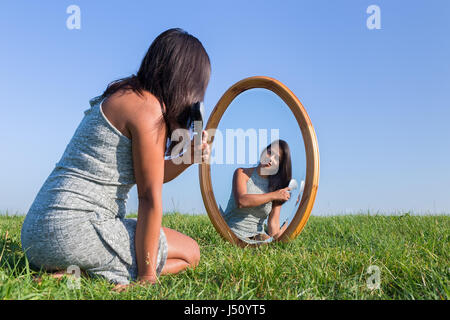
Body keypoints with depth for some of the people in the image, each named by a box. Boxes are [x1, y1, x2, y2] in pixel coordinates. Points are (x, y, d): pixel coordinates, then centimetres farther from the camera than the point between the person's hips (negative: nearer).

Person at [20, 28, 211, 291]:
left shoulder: (124, 96, 17)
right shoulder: (148, 107, -12)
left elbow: (147, 177, 18)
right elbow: (150, 197, -13)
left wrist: (188, 157, 3)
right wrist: (145, 275, -11)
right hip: (75, 229, -10)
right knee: (190, 252, 4)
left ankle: (74, 269, 7)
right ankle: (81, 273, -10)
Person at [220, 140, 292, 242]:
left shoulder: (276, 186, 6)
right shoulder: (242, 173, 0)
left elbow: (273, 224, -2)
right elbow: (241, 201, -20)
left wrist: (275, 241, -22)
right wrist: (273, 195, -16)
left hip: (257, 235, 3)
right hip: (233, 232, -3)